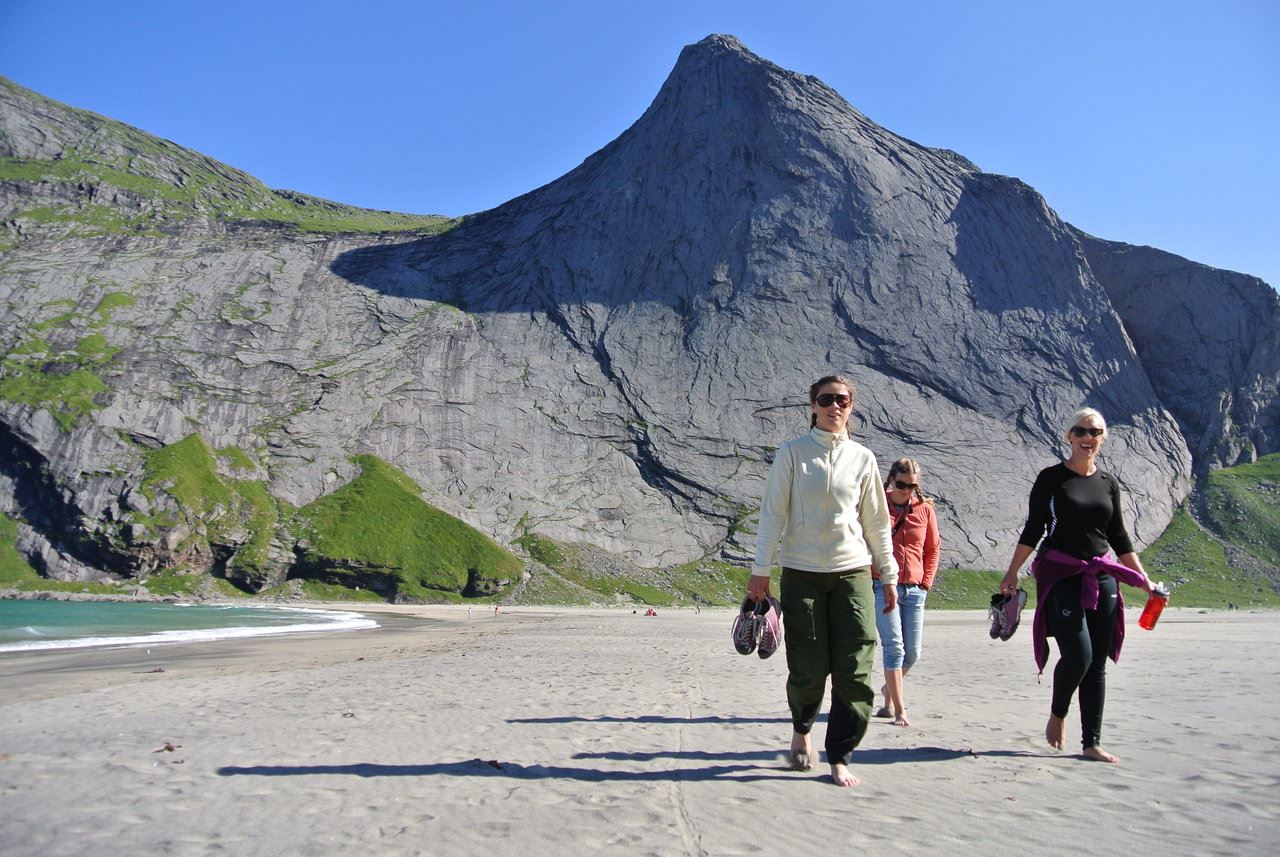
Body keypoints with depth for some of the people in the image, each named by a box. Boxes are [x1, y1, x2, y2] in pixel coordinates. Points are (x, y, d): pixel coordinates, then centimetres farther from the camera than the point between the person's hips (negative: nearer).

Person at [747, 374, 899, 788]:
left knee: (854, 669, -4)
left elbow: (876, 521, 13)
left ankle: (839, 759, 9)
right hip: (801, 572, -2)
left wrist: (889, 575, 12)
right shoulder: (792, 452, 1)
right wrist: (760, 570, -4)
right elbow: (772, 513, 0)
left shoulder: (862, 458, 8)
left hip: (852, 571, 2)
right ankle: (801, 730, 31)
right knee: (809, 669, 1)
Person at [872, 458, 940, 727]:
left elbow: (933, 549, 15)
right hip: (883, 587, -3)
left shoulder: (925, 509, 6)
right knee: (894, 648, -9)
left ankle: (890, 690, 34)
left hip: (914, 590, 3)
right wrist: (868, 580, -3)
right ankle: (899, 710, 0)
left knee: (912, 652, 6)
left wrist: (926, 582, 7)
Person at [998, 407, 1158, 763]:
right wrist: (1012, 573, -5)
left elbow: (1119, 538, 16)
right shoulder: (1051, 478, -1)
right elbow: (1032, 530, -1)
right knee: (1078, 654, -15)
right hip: (1060, 577, -4)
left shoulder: (1108, 483, 11)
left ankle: (1091, 743, 13)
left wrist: (1144, 580, 14)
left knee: (1097, 664, 5)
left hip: (1101, 578, 4)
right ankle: (1057, 713, 13)